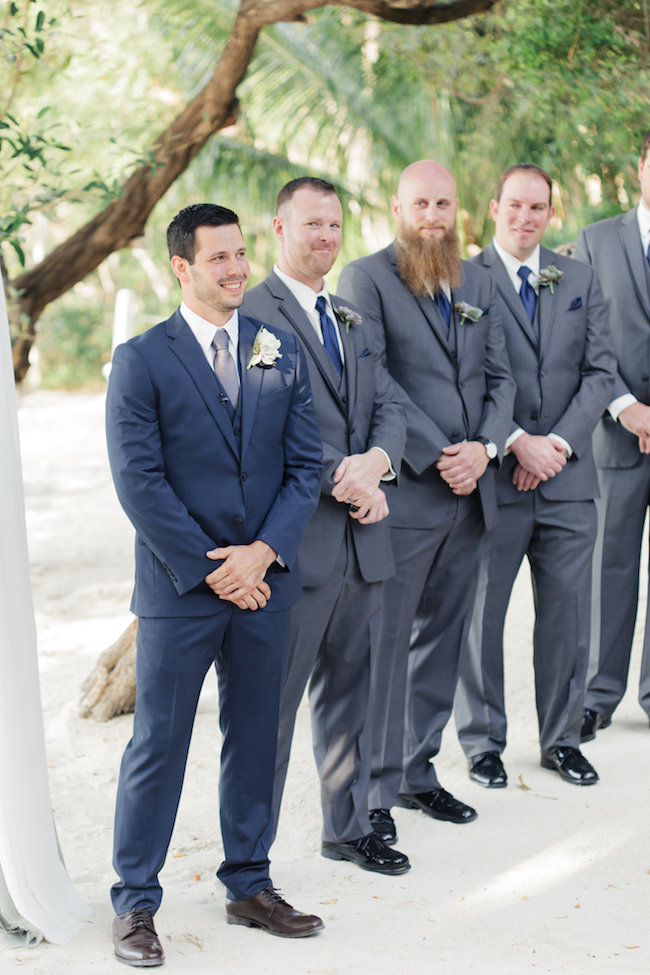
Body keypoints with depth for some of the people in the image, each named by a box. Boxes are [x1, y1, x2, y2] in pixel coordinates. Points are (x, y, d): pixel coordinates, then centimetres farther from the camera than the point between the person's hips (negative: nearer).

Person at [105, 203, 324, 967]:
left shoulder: (281, 353, 8)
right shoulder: (141, 360, -5)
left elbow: (304, 465, 5)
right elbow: (140, 482, -10)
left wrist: (264, 551, -9)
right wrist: (210, 571, -13)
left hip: (264, 583, 4)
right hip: (179, 588, -4)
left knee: (255, 739, 13)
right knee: (158, 746, 2)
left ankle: (248, 887, 26)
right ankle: (134, 904, 12)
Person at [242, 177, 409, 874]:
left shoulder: (353, 324, 19)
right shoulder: (251, 315, -8)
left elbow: (388, 410, 12)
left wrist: (377, 459, -10)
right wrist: (343, 481, -18)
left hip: (362, 539, 8)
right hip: (295, 543, -8)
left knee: (349, 690, 17)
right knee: (271, 701, -1)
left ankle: (348, 827, 30)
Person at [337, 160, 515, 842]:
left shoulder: (476, 282, 15)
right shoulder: (365, 279, -6)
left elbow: (499, 375, 12)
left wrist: (485, 447, -6)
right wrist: (438, 456, -17)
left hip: (469, 495, 7)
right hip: (401, 493, -6)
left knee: (442, 638, 13)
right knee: (383, 644, -2)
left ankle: (418, 771, 25)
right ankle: (373, 792, 6)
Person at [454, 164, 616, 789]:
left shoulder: (580, 280, 11)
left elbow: (599, 369, 6)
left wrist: (561, 441, -8)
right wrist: (515, 443, -16)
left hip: (567, 476, 3)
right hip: (493, 478, -3)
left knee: (567, 612, 9)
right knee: (480, 613, 5)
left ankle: (562, 737, 23)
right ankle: (483, 741, 19)